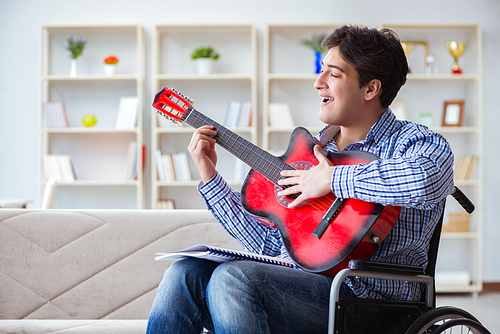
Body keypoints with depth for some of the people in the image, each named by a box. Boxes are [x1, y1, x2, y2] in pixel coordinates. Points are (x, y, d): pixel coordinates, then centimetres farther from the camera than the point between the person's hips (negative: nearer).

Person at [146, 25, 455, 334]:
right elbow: (269, 242, 23)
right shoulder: (310, 149, 20)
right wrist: (210, 178, 18)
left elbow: (426, 179, -31)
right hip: (291, 281, 7)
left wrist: (332, 179, -21)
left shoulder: (414, 142, -2)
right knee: (186, 273, -18)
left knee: (233, 279, -30)